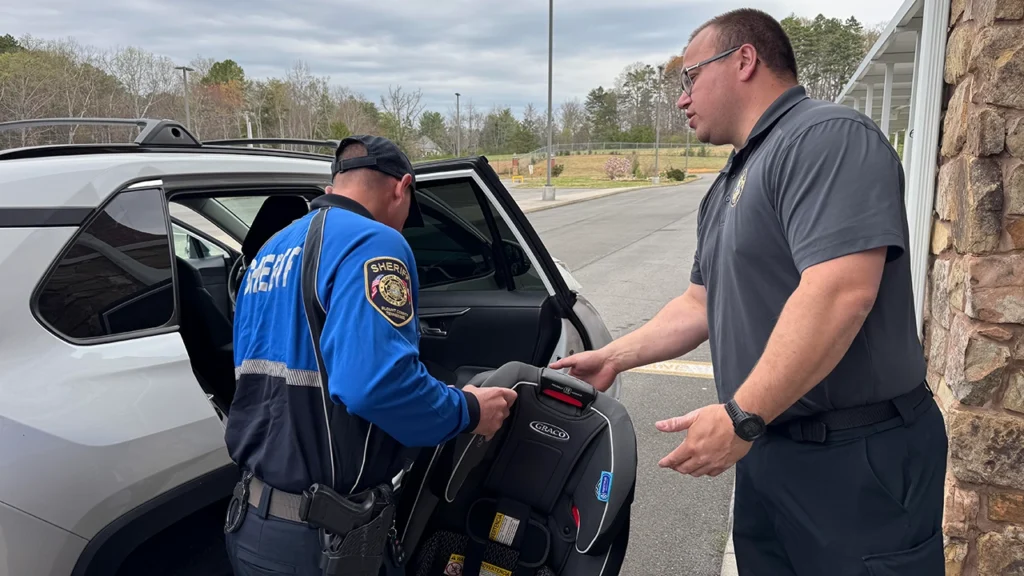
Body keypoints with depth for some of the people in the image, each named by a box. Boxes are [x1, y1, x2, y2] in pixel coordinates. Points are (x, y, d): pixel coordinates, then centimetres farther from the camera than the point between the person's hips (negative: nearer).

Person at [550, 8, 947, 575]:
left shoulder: (827, 136, -15)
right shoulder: (727, 187, 15)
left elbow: (840, 292, -27)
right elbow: (700, 305, 19)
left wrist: (741, 416, -26)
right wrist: (614, 357, 15)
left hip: (857, 455, -9)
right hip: (767, 447, 9)